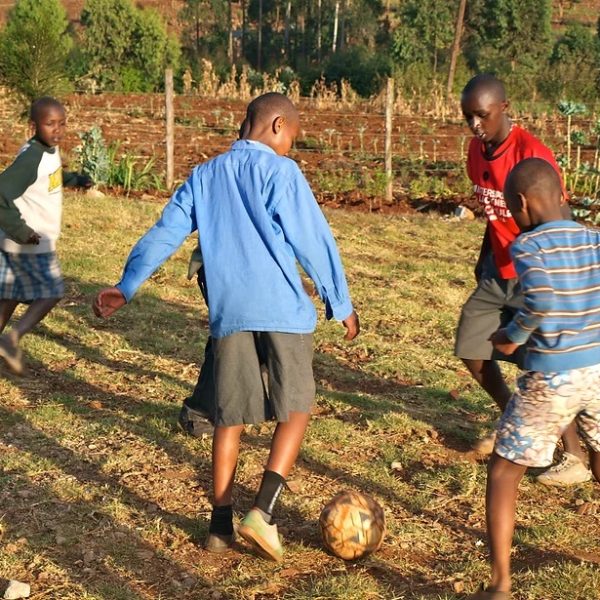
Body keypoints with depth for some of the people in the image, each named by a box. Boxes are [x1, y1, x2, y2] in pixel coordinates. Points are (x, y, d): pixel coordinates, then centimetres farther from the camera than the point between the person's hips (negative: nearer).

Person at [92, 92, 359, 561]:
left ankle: (221, 526, 16)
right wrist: (341, 303, 3)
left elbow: (165, 234, 14)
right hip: (283, 309, -4)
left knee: (230, 416, 13)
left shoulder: (204, 176, 14)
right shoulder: (280, 170, -1)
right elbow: (313, 240, -4)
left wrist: (126, 287, 20)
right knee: (296, 407, 8)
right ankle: (263, 511, -7)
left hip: (228, 311, 5)